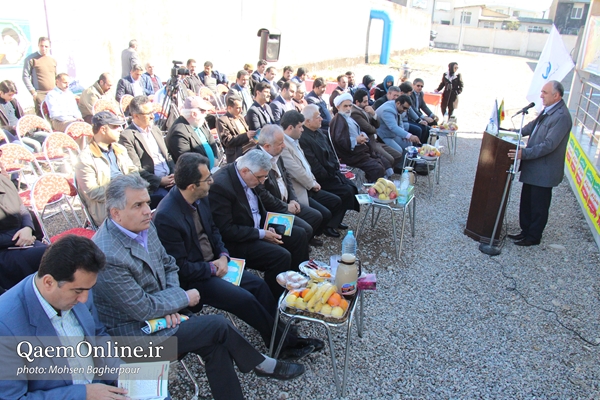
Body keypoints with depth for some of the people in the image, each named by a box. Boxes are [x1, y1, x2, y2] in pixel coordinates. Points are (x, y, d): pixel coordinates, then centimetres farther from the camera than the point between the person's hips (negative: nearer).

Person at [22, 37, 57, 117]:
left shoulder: (53, 59, 15)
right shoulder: (31, 59, -1)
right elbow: (25, 76, -2)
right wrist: (33, 91, -9)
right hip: (40, 94, -5)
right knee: (41, 117, -10)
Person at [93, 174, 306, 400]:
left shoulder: (144, 226, -4)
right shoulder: (108, 257, -29)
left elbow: (168, 265, 9)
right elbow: (143, 309, -23)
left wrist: (172, 304, -8)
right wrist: (184, 298, -10)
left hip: (161, 313, 7)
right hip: (134, 333, -7)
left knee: (216, 345, -9)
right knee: (219, 326, -11)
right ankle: (260, 365, 14)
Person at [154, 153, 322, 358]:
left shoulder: (201, 198, -3)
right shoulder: (166, 217, -27)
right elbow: (180, 267, -21)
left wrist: (223, 256, -4)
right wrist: (212, 268, -13)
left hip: (213, 263, 8)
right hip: (191, 278, -8)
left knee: (259, 284, -2)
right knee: (245, 299, -16)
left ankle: (282, 333, 10)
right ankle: (283, 345, 3)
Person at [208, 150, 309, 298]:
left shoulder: (246, 177, -1)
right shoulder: (220, 186, -27)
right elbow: (226, 230, -25)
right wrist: (261, 234, -20)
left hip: (257, 228, 9)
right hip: (235, 242, -9)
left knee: (299, 235, 6)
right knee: (281, 256, -24)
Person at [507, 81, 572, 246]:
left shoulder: (562, 116, -23)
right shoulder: (548, 110, 7)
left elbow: (549, 145, -28)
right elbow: (534, 125, 23)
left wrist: (524, 153, -30)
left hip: (544, 171, -9)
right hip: (533, 168, 9)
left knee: (539, 206, 6)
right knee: (526, 202, 18)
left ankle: (533, 237, 19)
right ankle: (526, 231, 31)